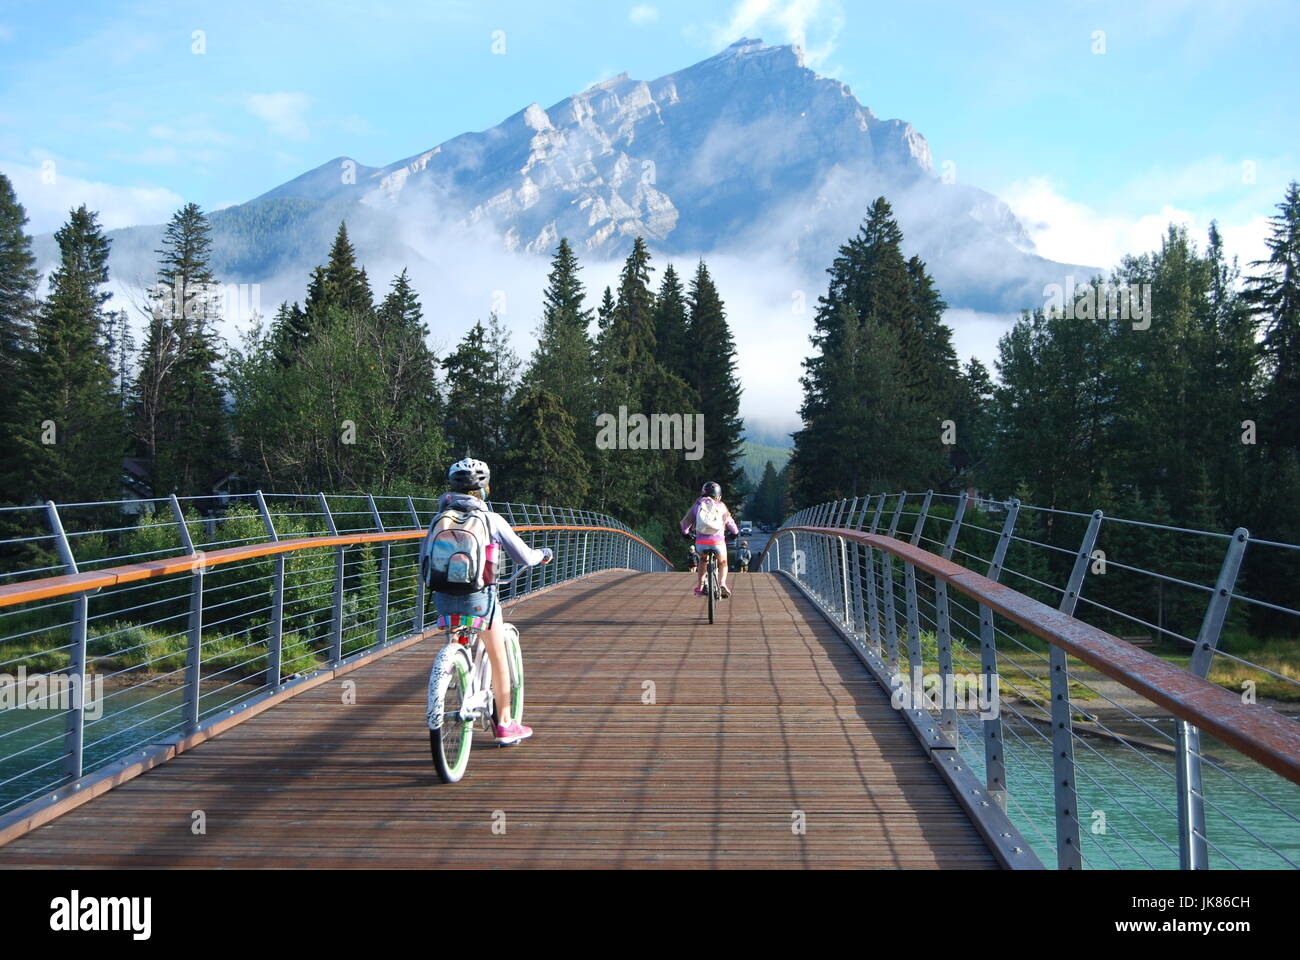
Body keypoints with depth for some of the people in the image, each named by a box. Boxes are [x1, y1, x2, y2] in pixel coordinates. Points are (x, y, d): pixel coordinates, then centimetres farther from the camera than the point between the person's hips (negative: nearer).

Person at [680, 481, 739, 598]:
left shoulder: (698, 504, 13)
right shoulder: (721, 506, 12)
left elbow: (685, 521, 15)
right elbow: (729, 521, 22)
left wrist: (685, 532, 35)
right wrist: (735, 532, 42)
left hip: (701, 542, 1)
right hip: (718, 541, -1)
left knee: (703, 559, 32)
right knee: (722, 563, 25)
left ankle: (700, 587, 25)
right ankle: (722, 583, -2)